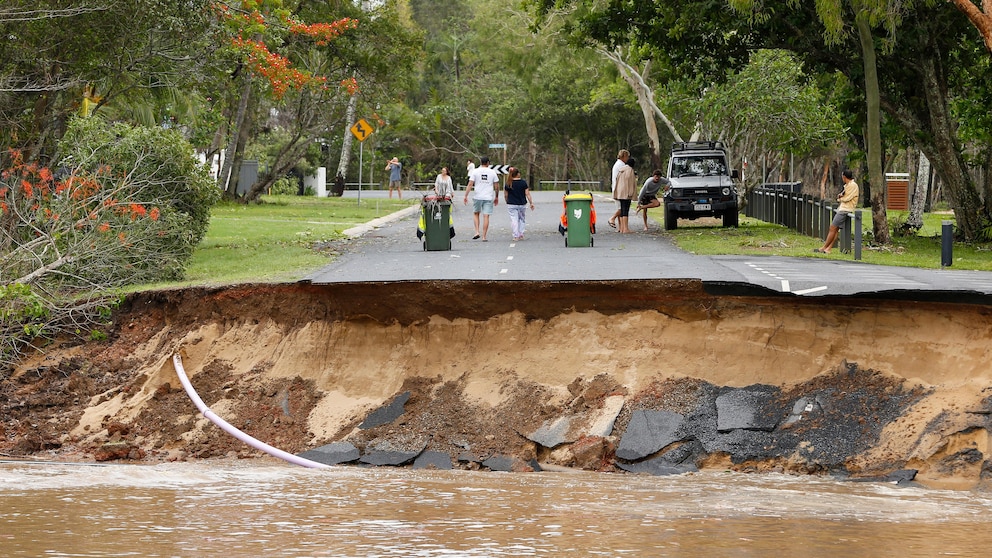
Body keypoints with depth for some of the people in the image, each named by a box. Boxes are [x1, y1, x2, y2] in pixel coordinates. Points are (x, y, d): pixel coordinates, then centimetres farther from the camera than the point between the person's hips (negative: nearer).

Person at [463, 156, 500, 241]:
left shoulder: (475, 171, -1)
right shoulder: (492, 172, 2)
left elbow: (470, 184, -7)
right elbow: (496, 186, 6)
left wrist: (466, 196, -5)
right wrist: (496, 197, 18)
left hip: (477, 197, 0)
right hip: (488, 198, 0)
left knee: (476, 214, 19)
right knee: (486, 216, 1)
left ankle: (477, 232, 4)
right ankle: (484, 236, -1)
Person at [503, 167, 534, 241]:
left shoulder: (508, 184, -4)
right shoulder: (523, 182, -6)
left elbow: (505, 195, 3)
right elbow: (527, 194, -5)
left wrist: (507, 202, 19)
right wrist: (531, 203, 3)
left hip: (511, 204, 0)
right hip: (522, 204, 0)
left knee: (514, 220, 3)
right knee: (522, 219, 17)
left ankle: (516, 236, -1)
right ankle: (521, 234, 12)